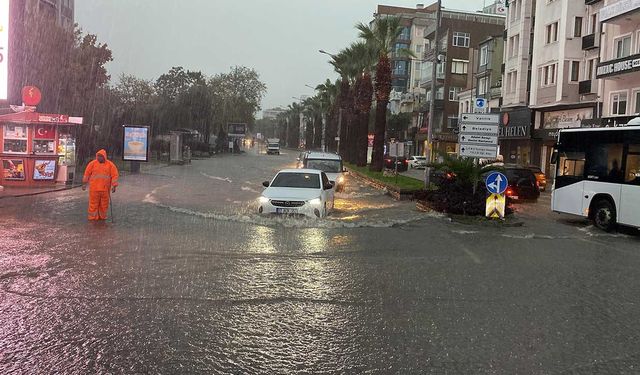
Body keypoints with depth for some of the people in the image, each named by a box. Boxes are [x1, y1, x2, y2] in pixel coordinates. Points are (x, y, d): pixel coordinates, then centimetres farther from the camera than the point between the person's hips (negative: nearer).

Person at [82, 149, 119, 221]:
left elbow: (114, 175, -2)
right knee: (93, 204, 1)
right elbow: (87, 173, 6)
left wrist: (114, 186, -8)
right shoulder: (92, 164, 1)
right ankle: (93, 217, 9)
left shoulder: (110, 165, 0)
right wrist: (84, 184, 6)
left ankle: (102, 216, 20)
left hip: (105, 189, 1)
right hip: (94, 188, -1)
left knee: (104, 204, 8)